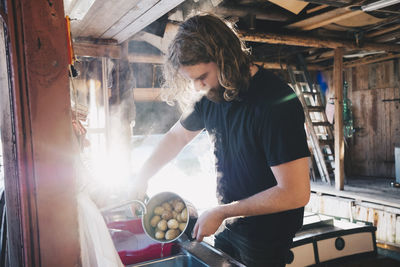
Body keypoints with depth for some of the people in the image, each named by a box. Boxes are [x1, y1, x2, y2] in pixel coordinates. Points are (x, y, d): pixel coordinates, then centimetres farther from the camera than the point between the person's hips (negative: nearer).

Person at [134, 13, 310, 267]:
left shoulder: (276, 101, -27)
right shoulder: (212, 95, -4)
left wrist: (221, 212, -21)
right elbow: (177, 135, 12)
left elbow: (296, 193, -28)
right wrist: (141, 179, 8)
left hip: (266, 237, -6)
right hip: (228, 224, 6)